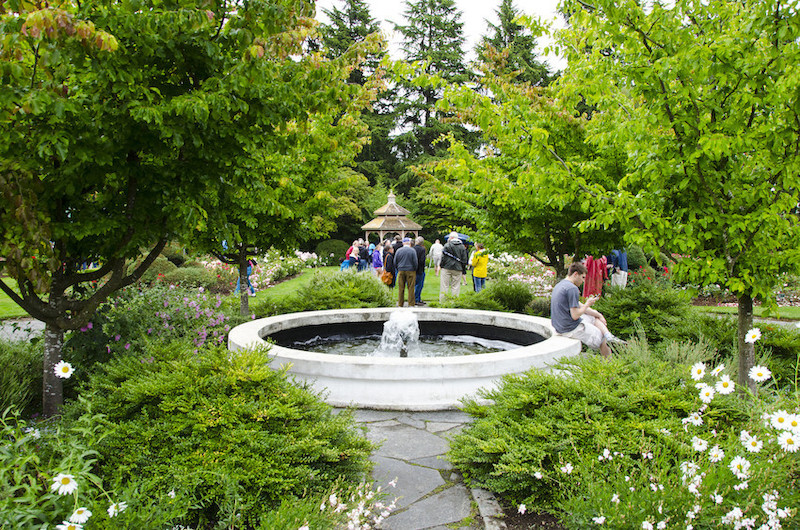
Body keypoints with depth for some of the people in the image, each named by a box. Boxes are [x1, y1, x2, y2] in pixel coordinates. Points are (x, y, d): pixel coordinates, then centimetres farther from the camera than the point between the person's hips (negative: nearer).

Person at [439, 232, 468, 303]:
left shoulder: (447, 245, -4)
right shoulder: (462, 247, 7)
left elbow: (443, 257, -7)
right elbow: (464, 260, 8)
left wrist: (441, 266, 3)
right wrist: (463, 271, 13)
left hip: (447, 268, -3)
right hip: (457, 269, 3)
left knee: (444, 285, 3)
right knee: (455, 286, 7)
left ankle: (442, 301, 4)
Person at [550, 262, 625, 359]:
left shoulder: (559, 285, 11)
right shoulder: (572, 288, -21)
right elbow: (575, 315, -23)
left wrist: (598, 314, 13)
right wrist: (587, 304, -7)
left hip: (559, 326, 10)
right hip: (571, 329, -10)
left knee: (596, 317, 20)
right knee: (602, 340, 4)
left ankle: (609, 337, 2)